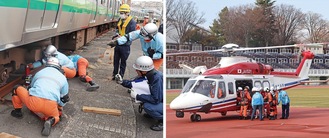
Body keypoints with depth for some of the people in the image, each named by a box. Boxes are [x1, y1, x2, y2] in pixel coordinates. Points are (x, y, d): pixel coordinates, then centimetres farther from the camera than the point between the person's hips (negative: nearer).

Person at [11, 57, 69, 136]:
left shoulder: (39, 73, 29)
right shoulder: (63, 77, 25)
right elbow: (65, 99, 32)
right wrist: (59, 106, 53)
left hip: (33, 102, 1)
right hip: (50, 106, 0)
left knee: (17, 89, 25)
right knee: (55, 116, 30)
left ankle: (17, 112, 28)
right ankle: (50, 121, -4)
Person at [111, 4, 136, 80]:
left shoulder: (132, 22, -16)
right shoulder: (120, 20, 6)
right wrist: (116, 36, 0)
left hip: (125, 45, -7)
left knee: (123, 62, 6)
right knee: (116, 60, 15)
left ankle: (120, 76, 16)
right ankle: (115, 74, 28)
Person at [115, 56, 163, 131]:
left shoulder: (157, 78, -30)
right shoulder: (147, 75, -5)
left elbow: (155, 99, -31)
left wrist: (137, 96, -23)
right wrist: (122, 82, -4)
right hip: (160, 100, 9)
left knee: (147, 106, -29)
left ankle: (163, 119, -6)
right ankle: (152, 113, 17)